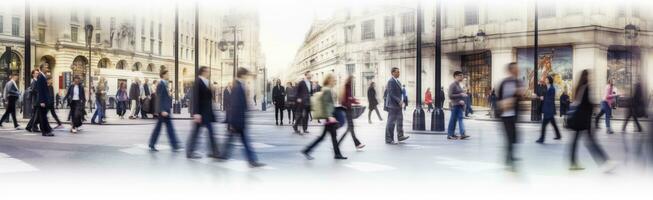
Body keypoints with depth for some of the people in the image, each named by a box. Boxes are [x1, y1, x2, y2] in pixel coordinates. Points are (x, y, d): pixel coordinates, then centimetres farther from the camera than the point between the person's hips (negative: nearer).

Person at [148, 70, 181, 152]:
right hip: (163, 109, -9)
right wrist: (163, 110, -23)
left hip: (165, 109, 9)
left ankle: (151, 145, 17)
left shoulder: (164, 84, 16)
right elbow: (160, 98, -18)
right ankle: (174, 146, -3)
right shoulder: (161, 84, -13)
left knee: (158, 127, 12)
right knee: (169, 126, -6)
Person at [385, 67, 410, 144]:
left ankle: (400, 136, 24)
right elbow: (391, 94, -21)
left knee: (400, 120, 15)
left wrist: (401, 101, 8)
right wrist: (399, 101, -23)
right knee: (391, 122, -4)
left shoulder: (397, 81, 14)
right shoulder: (391, 81, -16)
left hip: (398, 104, 10)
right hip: (393, 104, -10)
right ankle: (389, 139, 2)